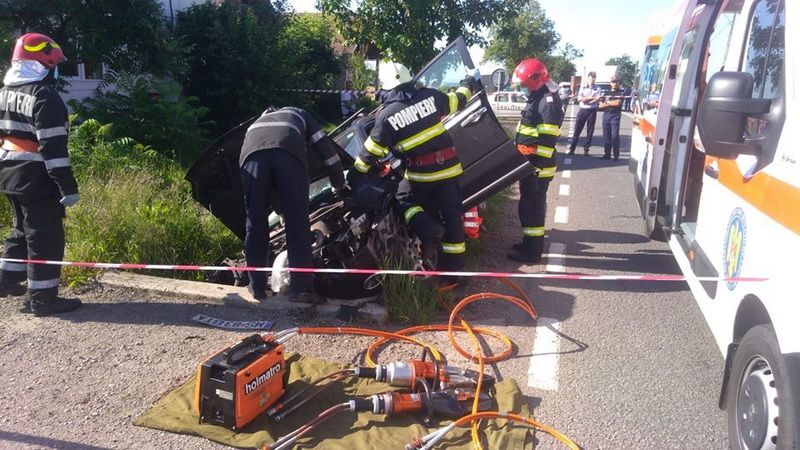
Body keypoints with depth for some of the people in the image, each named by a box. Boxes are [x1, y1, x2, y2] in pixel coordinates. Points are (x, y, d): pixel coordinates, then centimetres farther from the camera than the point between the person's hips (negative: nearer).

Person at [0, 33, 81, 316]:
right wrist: (67, 185, -21)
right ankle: (43, 299, 4)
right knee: (45, 238, -2)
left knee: (23, 229, 25)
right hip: (36, 179, -9)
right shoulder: (45, 98, -18)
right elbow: (53, 147, -23)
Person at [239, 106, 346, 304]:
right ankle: (301, 289, -1)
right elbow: (326, 148, 33)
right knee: (297, 225, 2)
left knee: (255, 225, 11)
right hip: (289, 153, -2)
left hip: (252, 154, 2)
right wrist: (339, 185, 47)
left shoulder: (256, 123, 47)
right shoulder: (299, 115, 42)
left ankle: (257, 287, 16)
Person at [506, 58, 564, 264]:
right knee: (530, 204, 18)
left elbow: (547, 140, -23)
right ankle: (530, 242, 30)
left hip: (537, 167, -10)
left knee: (532, 208, -5)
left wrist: (538, 164, -25)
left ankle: (532, 252, 2)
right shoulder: (537, 98, 17)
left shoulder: (549, 102, -17)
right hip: (529, 164, 10)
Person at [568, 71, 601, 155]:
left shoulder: (597, 88, 5)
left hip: (592, 111, 0)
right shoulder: (583, 87, 7)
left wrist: (585, 99, -9)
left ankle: (586, 149, 10)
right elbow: (579, 99, -7)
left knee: (590, 131, 2)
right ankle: (572, 148, 4)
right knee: (577, 130, 0)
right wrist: (592, 97, -9)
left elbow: (598, 100, -8)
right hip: (582, 110, 0)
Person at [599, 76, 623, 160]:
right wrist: (612, 103, -5)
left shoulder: (621, 93, 2)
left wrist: (608, 102, 1)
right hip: (606, 116, 5)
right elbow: (601, 105, 9)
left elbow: (618, 103, -13)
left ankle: (616, 155, -6)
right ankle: (607, 154, 11)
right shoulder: (606, 93, 16)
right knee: (606, 136, 4)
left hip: (615, 117, -4)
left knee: (614, 136, -10)